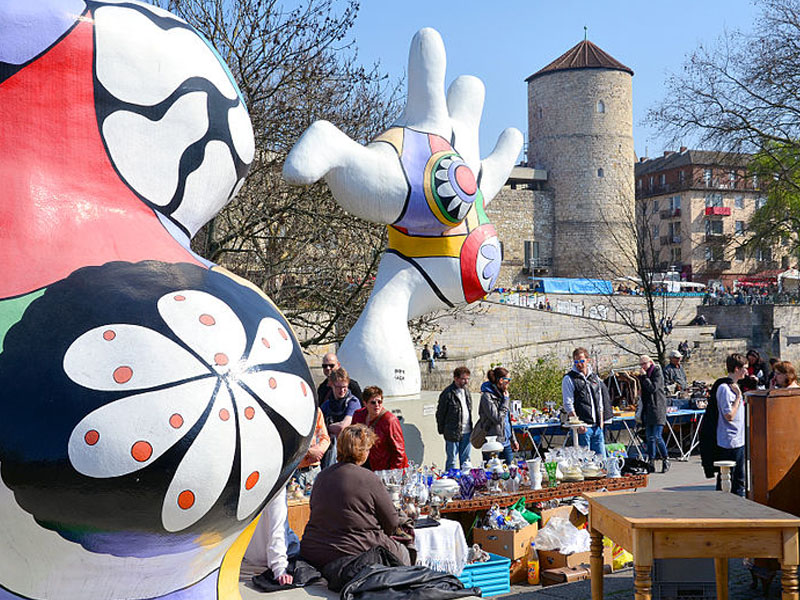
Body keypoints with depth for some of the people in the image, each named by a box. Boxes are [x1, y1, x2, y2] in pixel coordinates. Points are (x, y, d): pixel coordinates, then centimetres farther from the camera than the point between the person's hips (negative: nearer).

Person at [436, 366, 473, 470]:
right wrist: (441, 430, -3)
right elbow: (440, 413, -6)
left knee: (465, 460, 13)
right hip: (453, 433, -6)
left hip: (467, 432, 6)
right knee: (451, 461, 3)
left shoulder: (466, 390, 10)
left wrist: (470, 427, 16)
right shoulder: (448, 393, -13)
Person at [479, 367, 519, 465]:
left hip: (506, 443, 8)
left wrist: (513, 440, 22)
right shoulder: (487, 397, -14)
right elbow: (497, 418, -22)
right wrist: (506, 400, -12)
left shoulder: (502, 394, 13)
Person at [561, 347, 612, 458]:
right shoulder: (569, 379, -4)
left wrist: (601, 421, 10)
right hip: (583, 427, -6)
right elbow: (568, 405, -9)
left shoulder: (595, 377, 15)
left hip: (597, 427, 6)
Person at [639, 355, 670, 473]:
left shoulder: (657, 373, -6)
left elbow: (653, 388, -18)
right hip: (648, 409, 7)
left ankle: (666, 460, 3)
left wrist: (644, 377, -13)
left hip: (657, 408, -7)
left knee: (657, 437, -12)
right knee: (649, 437, 5)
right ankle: (651, 462, 9)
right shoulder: (644, 374, 15)